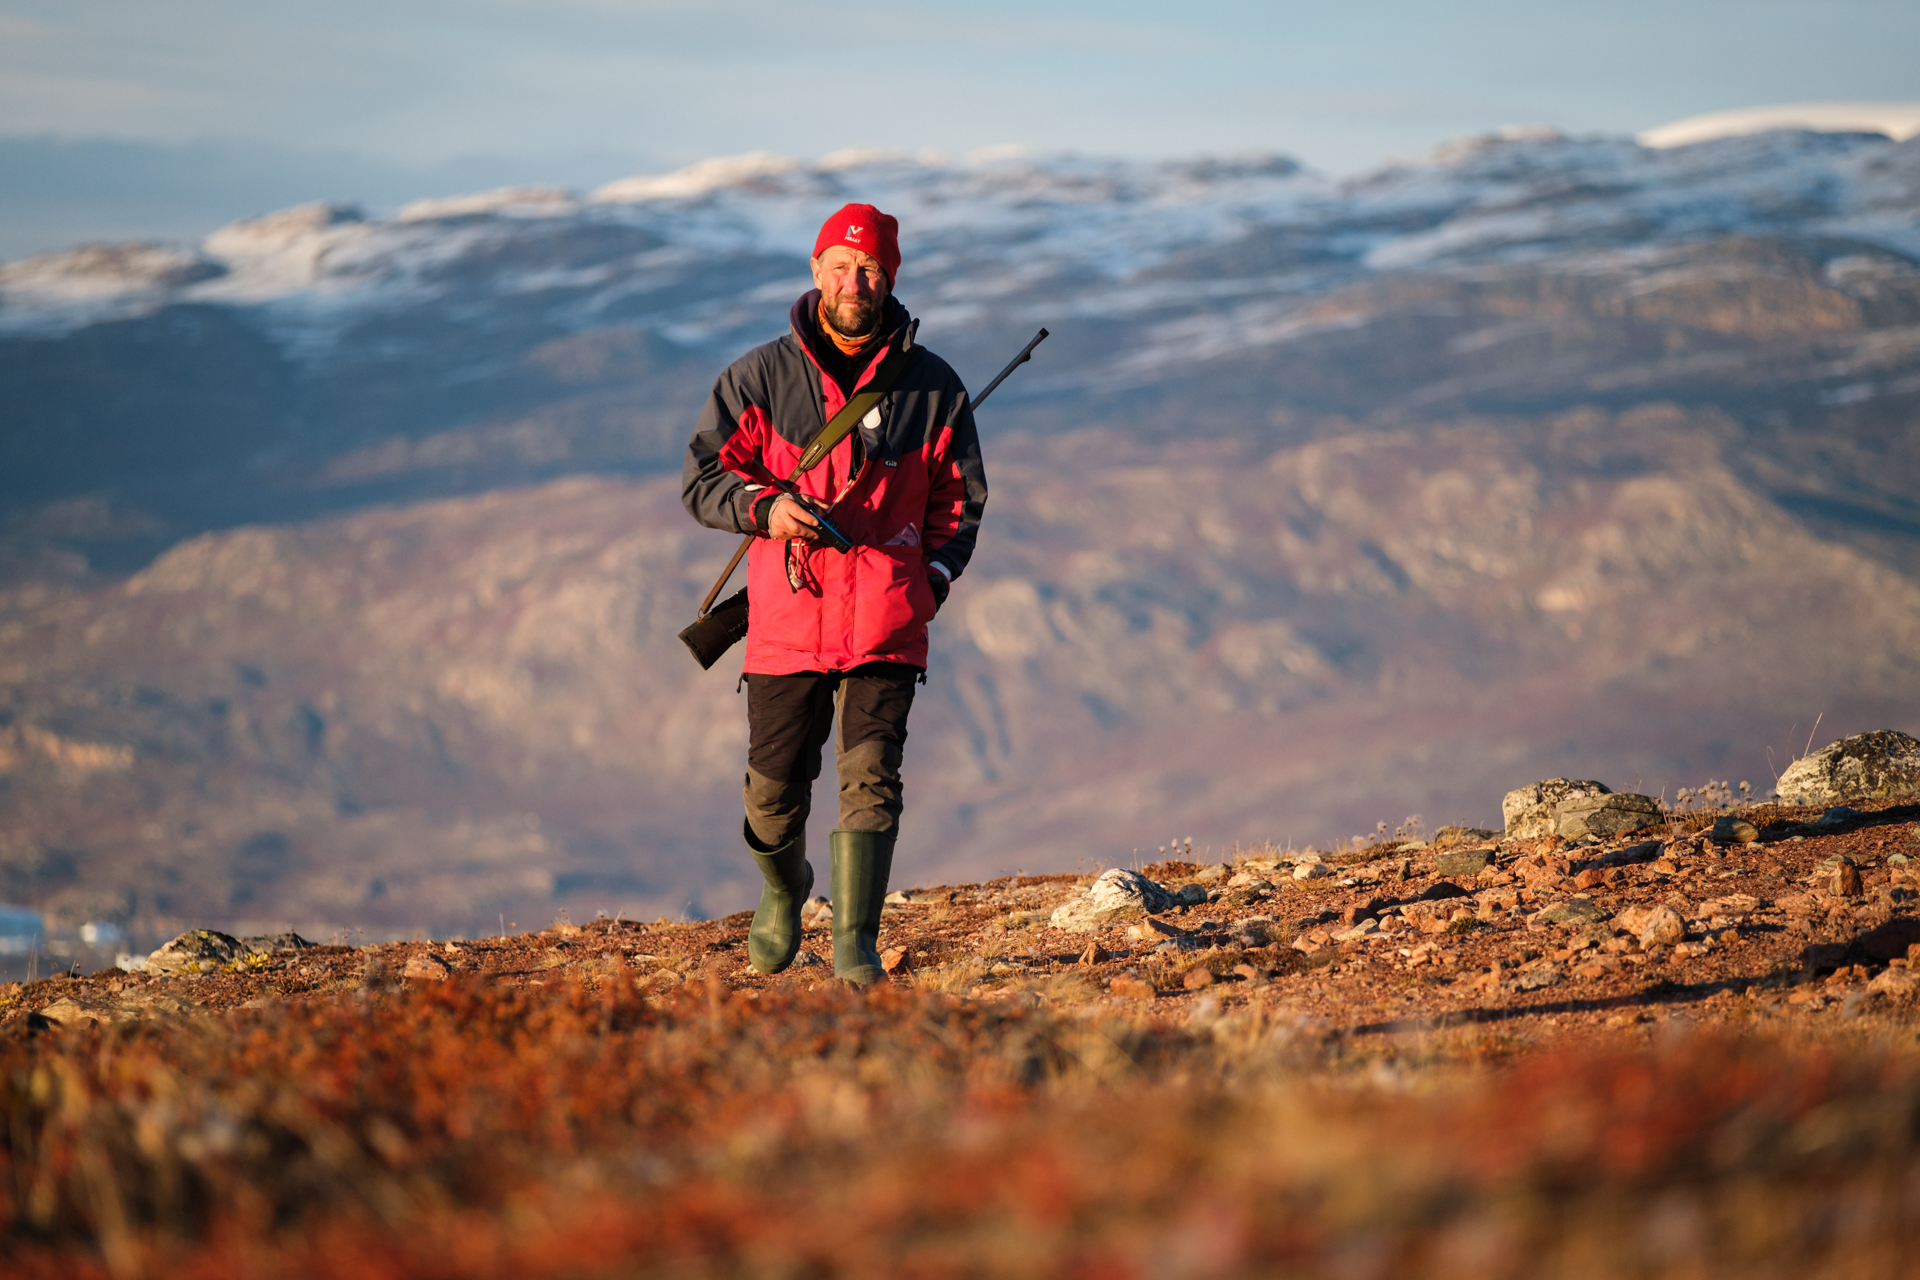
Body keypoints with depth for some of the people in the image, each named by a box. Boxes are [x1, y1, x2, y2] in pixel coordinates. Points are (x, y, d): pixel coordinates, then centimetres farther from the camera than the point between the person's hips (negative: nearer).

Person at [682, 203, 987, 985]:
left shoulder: (932, 388, 6)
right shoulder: (759, 378, 3)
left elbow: (961, 500, 15)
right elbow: (702, 478, 1)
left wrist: (929, 581, 1)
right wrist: (764, 507, -19)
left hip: (886, 625, -1)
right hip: (787, 619, 1)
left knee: (870, 776, -14)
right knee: (774, 788, 7)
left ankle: (856, 942, -14)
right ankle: (784, 890, 38)